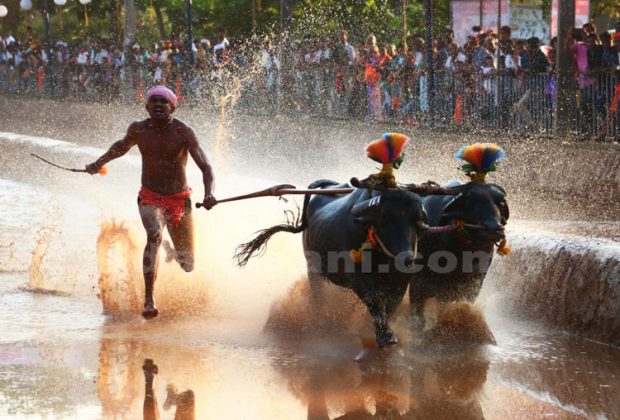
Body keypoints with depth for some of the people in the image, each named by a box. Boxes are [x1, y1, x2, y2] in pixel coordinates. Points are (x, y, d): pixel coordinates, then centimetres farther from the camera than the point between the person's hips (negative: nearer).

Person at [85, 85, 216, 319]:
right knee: (154, 235, -34)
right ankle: (149, 300, -36)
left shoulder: (183, 133, -14)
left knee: (187, 266, 9)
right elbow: (123, 146, 22)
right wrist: (100, 163, 28)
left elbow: (205, 167, -22)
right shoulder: (138, 130, -4)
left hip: (179, 201, 0)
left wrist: (208, 195, -39)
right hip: (150, 199, 0)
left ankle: (172, 251, 48)